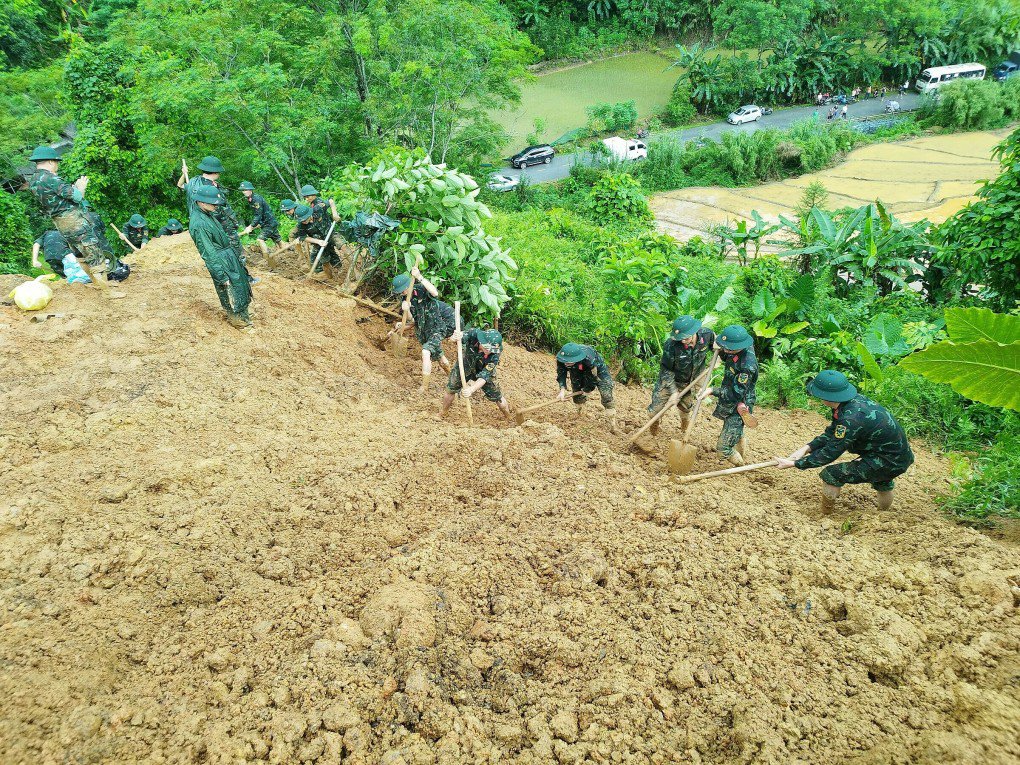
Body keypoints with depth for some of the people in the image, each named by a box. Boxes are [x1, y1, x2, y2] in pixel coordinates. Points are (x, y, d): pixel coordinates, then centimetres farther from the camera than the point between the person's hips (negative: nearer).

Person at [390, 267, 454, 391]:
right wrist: (406, 311, -26)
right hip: (424, 331, 8)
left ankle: (424, 389, -19)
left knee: (426, 352, -25)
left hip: (437, 328, -7)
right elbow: (413, 321, -5)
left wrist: (420, 278, -44)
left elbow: (435, 293, -41)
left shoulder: (422, 289, -18)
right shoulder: (406, 300, -2)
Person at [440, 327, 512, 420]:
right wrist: (455, 338, -63)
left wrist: (471, 389, -54)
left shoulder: (494, 354, -38)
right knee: (450, 390, 10)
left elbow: (484, 376, -38)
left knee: (497, 397, 4)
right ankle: (442, 414, 39)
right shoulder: (474, 334, -36)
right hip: (465, 366, 1)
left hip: (485, 370, -1)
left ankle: (509, 418, 33)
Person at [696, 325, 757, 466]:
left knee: (723, 447, -5)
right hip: (730, 405, 9)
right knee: (738, 434, 33)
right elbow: (726, 358, 14)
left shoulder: (748, 366, -36)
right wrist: (720, 351, -6)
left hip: (739, 408, -9)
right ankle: (744, 460, 57)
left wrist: (712, 391, -33)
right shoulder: (736, 352, -10)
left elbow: (736, 394, -32)